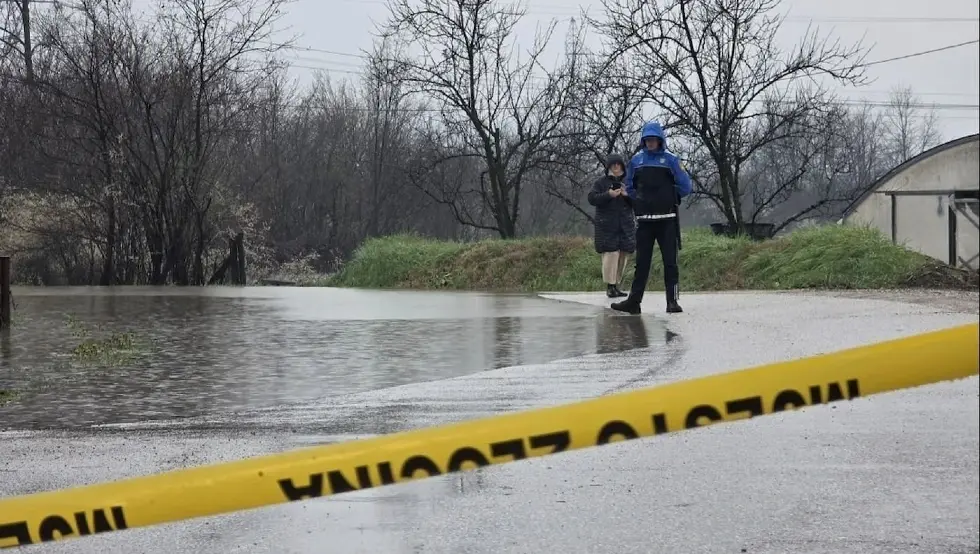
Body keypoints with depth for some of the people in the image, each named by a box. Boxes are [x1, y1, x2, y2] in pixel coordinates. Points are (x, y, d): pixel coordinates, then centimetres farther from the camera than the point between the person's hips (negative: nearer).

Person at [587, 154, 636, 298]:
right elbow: (592, 198, -4)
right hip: (607, 225, -4)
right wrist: (608, 195, -17)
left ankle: (616, 284, 12)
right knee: (611, 254, -13)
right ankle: (610, 286, -10)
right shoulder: (601, 182, 5)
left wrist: (627, 195, -10)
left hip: (625, 225, 4)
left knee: (623, 254, 3)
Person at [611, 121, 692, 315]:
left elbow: (685, 187, -2)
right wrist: (639, 201, 8)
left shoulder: (671, 160, -2)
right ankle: (634, 301, 7)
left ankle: (672, 301, -2)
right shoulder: (636, 160, 8)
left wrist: (670, 198, 4)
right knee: (642, 262, 6)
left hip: (667, 220, -3)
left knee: (670, 261, -2)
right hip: (644, 220, 3)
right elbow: (629, 187, 19)